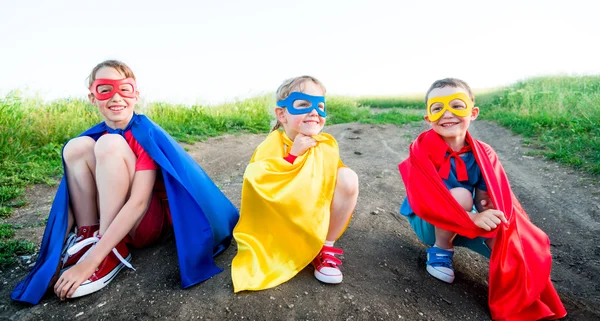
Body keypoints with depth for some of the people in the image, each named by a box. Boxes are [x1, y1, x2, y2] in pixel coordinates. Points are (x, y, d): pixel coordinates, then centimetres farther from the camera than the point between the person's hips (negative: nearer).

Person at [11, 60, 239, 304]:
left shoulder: (147, 135, -17)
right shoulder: (92, 137, 2)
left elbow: (139, 202, -27)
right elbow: (71, 195, 0)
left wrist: (90, 262, -31)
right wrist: (56, 249, -12)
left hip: (150, 221, -5)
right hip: (111, 222, 5)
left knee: (110, 144, -25)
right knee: (77, 147, -12)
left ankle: (112, 254, -21)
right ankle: (87, 237, -8)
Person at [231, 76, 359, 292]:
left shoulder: (327, 145, -11)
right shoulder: (271, 146, -18)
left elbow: (333, 180, 0)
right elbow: (264, 187, -29)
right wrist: (292, 156, -32)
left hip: (318, 218, 1)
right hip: (281, 221, -1)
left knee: (348, 177, -22)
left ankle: (326, 248, -8)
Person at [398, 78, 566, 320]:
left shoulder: (482, 153, -10)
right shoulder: (422, 148, -24)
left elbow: (492, 200, -11)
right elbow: (424, 201, -31)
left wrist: (492, 215, -36)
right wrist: (474, 219, -40)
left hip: (463, 223, 4)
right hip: (429, 222, -4)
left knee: (514, 248, -18)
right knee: (460, 195, -33)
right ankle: (440, 250, -7)